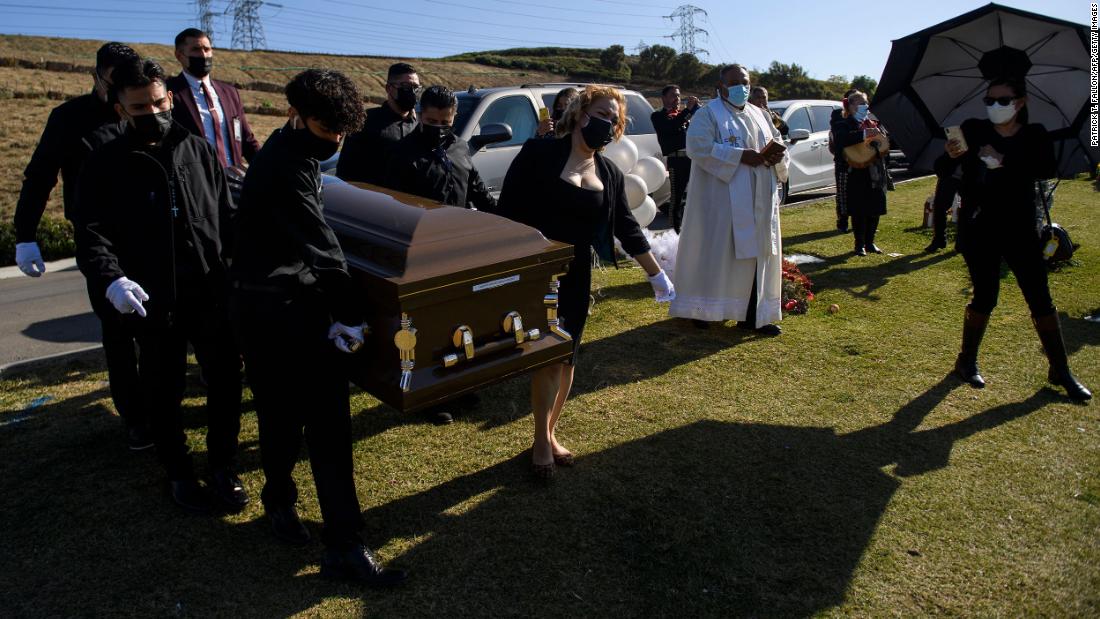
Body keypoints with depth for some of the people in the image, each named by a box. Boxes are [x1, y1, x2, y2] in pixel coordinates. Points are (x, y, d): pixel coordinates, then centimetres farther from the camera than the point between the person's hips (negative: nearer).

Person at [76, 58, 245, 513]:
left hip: (213, 296, 2)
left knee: (226, 382, 9)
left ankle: (222, 464, 30)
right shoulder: (106, 165, 0)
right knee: (164, 394, 11)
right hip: (152, 304, -2)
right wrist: (110, 279, -25)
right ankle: (179, 473, 32)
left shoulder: (197, 150, 7)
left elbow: (226, 215, 11)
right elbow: (92, 233, -7)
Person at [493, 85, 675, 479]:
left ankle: (550, 433, 27)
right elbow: (507, 211, -8)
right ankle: (541, 440, 9)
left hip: (576, 278, 5)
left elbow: (626, 228, 13)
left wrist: (657, 275, 14)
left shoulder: (610, 174, 8)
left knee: (566, 358, 9)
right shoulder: (539, 155, -7)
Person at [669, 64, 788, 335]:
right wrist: (740, 155, -20)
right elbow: (699, 147, -18)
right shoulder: (709, 114, -3)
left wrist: (777, 154, -3)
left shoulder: (758, 114, 18)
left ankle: (752, 314, 10)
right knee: (715, 250, -3)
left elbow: (778, 141, 22)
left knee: (756, 253, 5)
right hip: (722, 198, -6)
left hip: (758, 202, 7)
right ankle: (702, 309, 9)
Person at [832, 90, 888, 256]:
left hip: (876, 174, 6)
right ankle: (859, 244, 9)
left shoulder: (873, 124, 16)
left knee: (875, 211, 8)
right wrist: (863, 134, -32)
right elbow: (841, 141, -23)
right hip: (857, 175, -6)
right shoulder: (843, 125, -3)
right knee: (859, 212, -2)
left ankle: (870, 242, 21)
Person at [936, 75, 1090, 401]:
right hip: (978, 230, -1)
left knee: (1041, 299, 3)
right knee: (985, 298, 0)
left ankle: (1061, 370, 15)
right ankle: (967, 361, 18)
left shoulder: (1035, 135, 1)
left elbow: (1049, 170, -16)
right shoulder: (973, 130, -1)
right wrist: (950, 155, -27)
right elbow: (941, 172, -6)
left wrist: (1005, 161, -28)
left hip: (1019, 229, 2)